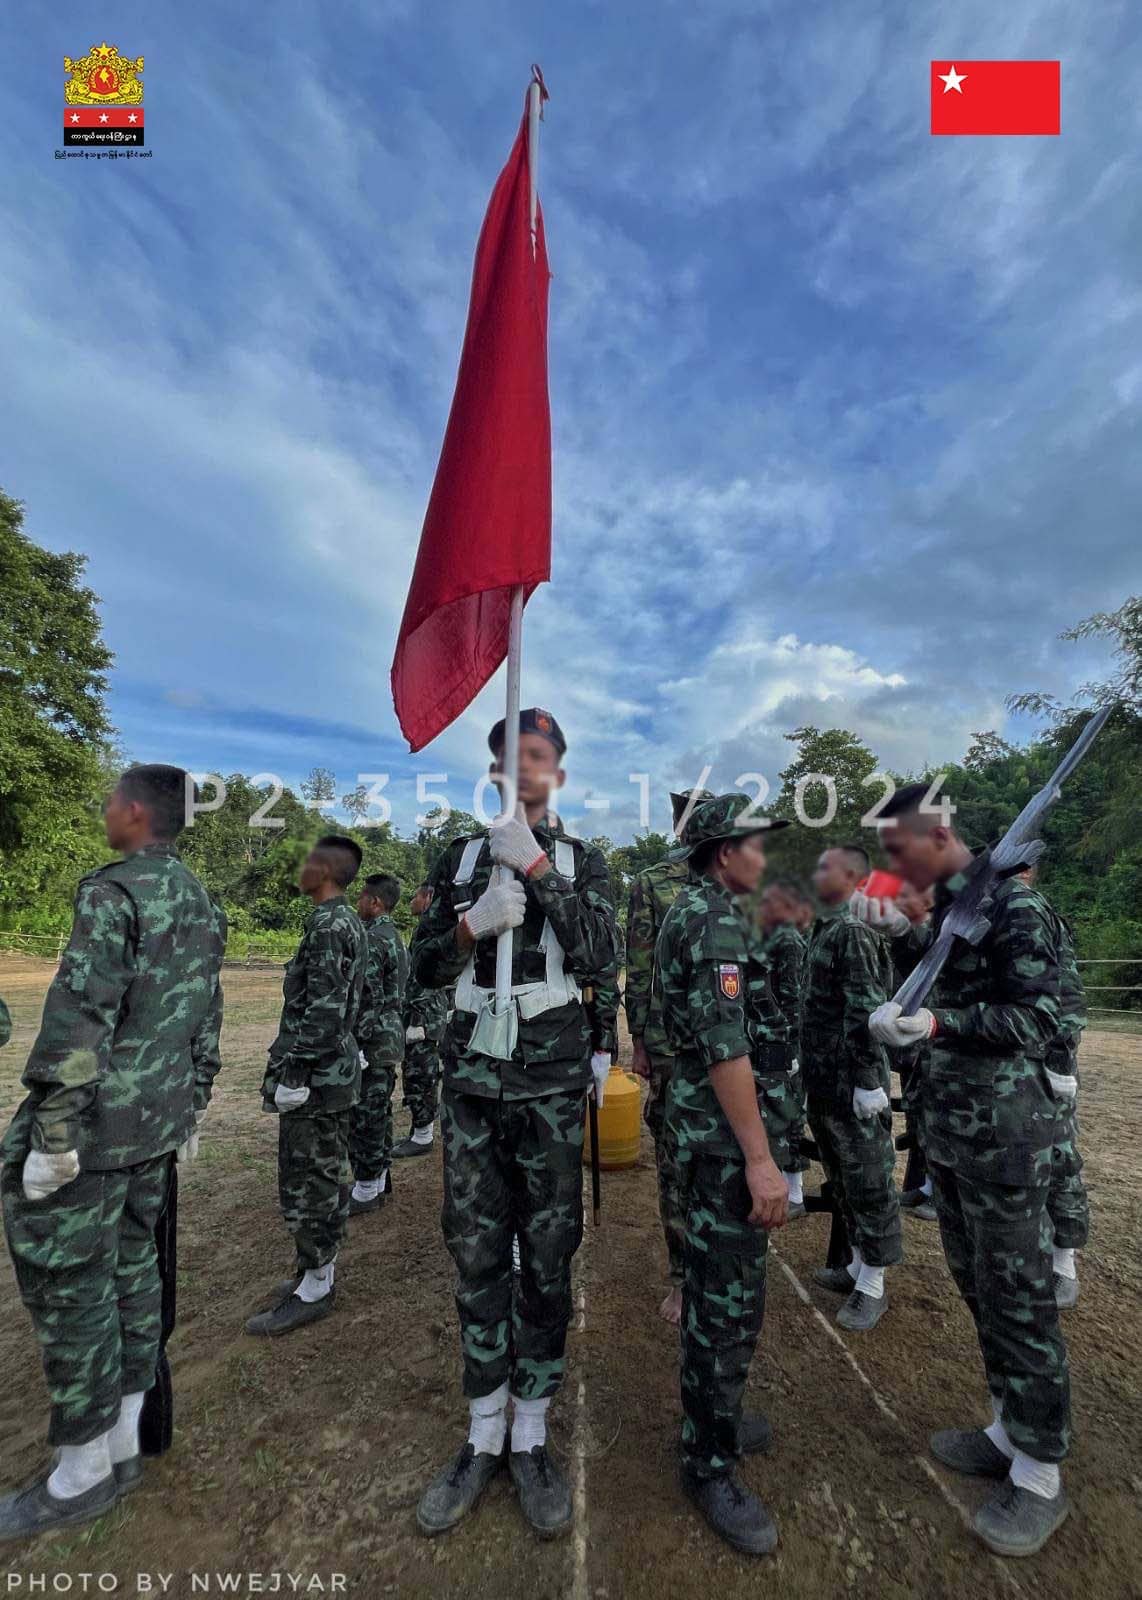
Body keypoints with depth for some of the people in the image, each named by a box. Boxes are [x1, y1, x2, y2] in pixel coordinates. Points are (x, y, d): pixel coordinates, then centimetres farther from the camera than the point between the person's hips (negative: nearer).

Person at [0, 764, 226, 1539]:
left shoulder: (113, 891, -16)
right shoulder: (203, 903, 8)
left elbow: (81, 1018, -22)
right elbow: (208, 1024, 12)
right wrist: (192, 1111, 20)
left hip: (95, 1124, -8)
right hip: (157, 1123, 8)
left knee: (69, 1286, 7)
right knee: (132, 1270, 18)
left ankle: (83, 1473, 22)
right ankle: (123, 1444, 33)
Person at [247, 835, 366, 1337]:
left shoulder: (327, 924, -20)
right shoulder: (350, 923, 10)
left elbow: (322, 1010, -25)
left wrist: (292, 1075, -19)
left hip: (315, 1076, -10)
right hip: (339, 1070, 10)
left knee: (306, 1183, 4)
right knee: (329, 1176, 19)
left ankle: (314, 1288, 18)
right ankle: (320, 1269, 32)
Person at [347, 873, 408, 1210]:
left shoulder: (370, 939, -18)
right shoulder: (396, 938, 12)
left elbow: (368, 998, -22)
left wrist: (354, 1045, -18)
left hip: (371, 1043, -9)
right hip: (392, 1040, 9)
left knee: (364, 1117, 2)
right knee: (379, 1113, 17)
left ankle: (366, 1190, 13)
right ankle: (380, 1181, 28)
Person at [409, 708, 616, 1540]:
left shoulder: (582, 860, 2)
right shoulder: (460, 857, 7)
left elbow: (600, 956, -12)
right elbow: (426, 967, 5)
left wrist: (536, 866, -19)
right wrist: (474, 922, -16)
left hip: (552, 1077, -1)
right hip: (473, 1073, 2)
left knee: (548, 1255, 9)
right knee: (477, 1254, 11)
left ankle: (531, 1438, 29)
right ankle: (483, 1439, 30)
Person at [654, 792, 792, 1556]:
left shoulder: (693, 912, 11)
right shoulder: (716, 919, -21)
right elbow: (726, 1047, -26)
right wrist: (759, 1158, -22)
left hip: (708, 1125, 10)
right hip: (725, 1132, -10)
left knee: (714, 1284, 22)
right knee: (730, 1299, 3)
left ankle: (713, 1415, 40)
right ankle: (710, 1464, 21)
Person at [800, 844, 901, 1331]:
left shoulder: (854, 932, -17)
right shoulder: (823, 930, 10)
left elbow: (866, 1013, -22)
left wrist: (868, 1081, -22)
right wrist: (808, 1069, 21)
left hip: (852, 1087, -9)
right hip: (823, 1084, 9)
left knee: (869, 1184, 7)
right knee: (843, 1180, 20)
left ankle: (872, 1287, 21)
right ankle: (858, 1267, 36)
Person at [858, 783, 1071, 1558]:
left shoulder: (1014, 901, -16)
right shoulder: (948, 902, 8)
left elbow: (1036, 1019, -17)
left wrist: (938, 1024, -30)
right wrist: (901, 934, 0)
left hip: (1003, 1131, -8)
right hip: (948, 1124, 8)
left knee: (1020, 1299, 6)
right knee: (978, 1288, 20)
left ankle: (1041, 1476, 24)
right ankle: (1011, 1430, 38)